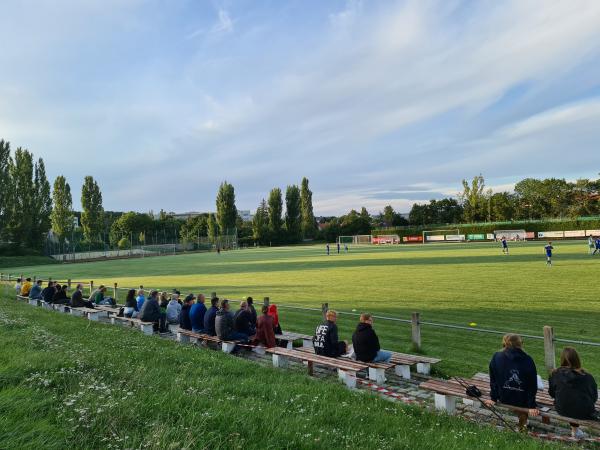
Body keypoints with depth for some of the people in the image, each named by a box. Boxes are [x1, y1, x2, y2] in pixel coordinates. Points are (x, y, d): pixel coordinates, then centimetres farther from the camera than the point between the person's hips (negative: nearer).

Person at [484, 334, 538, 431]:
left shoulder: (496, 358, -9)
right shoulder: (528, 361, -12)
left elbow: (493, 381, -2)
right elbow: (533, 386, -7)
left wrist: (493, 399, 9)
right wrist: (532, 406, 1)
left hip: (504, 399, 2)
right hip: (522, 401, -2)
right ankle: (523, 420, 20)